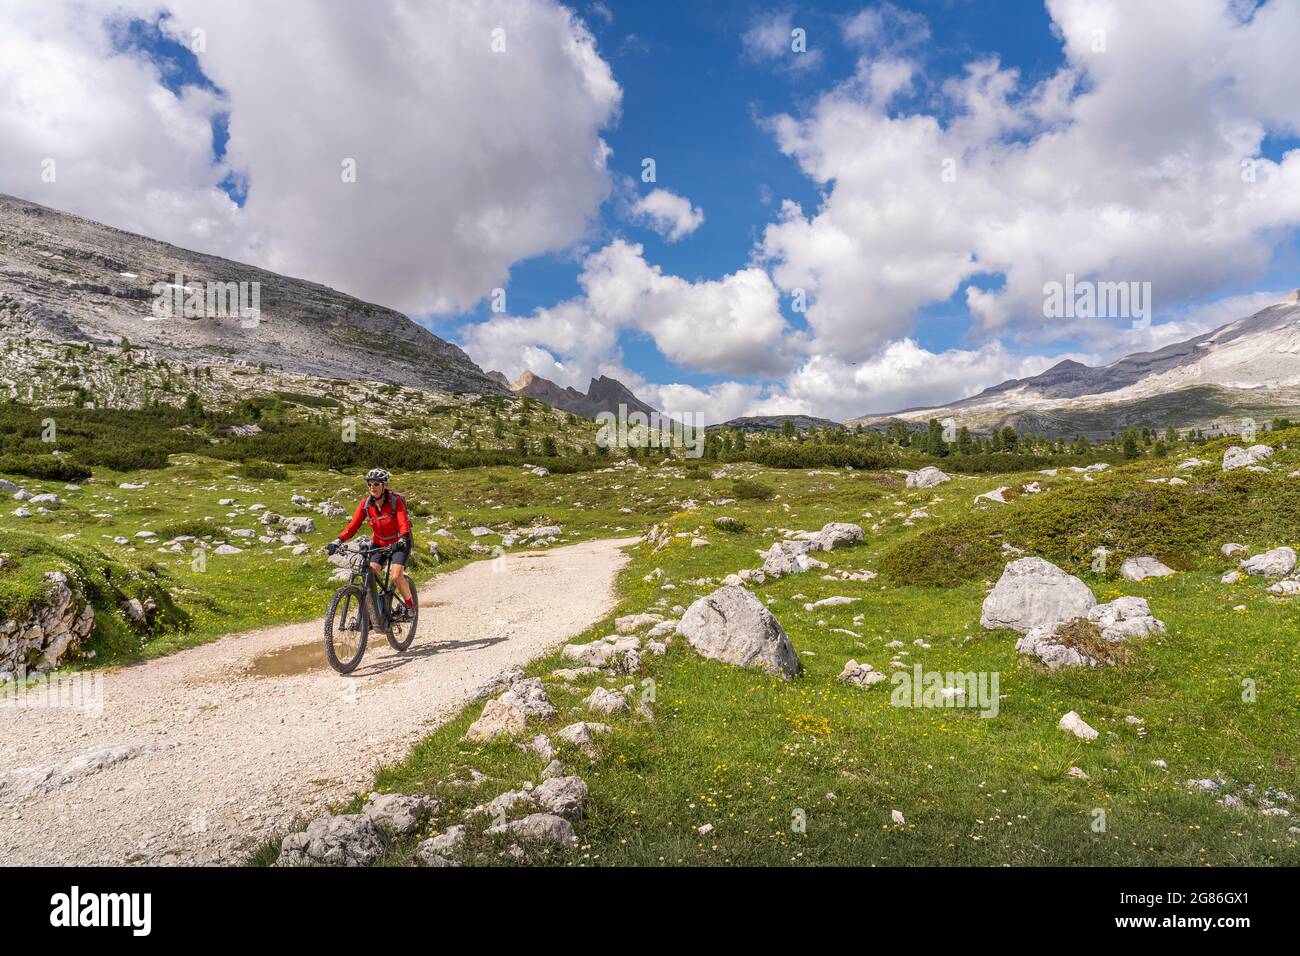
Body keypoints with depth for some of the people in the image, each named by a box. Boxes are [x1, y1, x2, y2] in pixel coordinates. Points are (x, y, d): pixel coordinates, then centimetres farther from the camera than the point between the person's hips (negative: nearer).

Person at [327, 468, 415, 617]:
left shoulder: (395, 501, -20)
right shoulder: (366, 503, -10)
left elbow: (404, 524, -30)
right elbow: (353, 525, -16)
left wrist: (402, 540, -50)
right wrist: (338, 540, -32)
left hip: (399, 543, -4)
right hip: (379, 543, 4)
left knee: (396, 576, -21)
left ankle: (410, 605, 3)